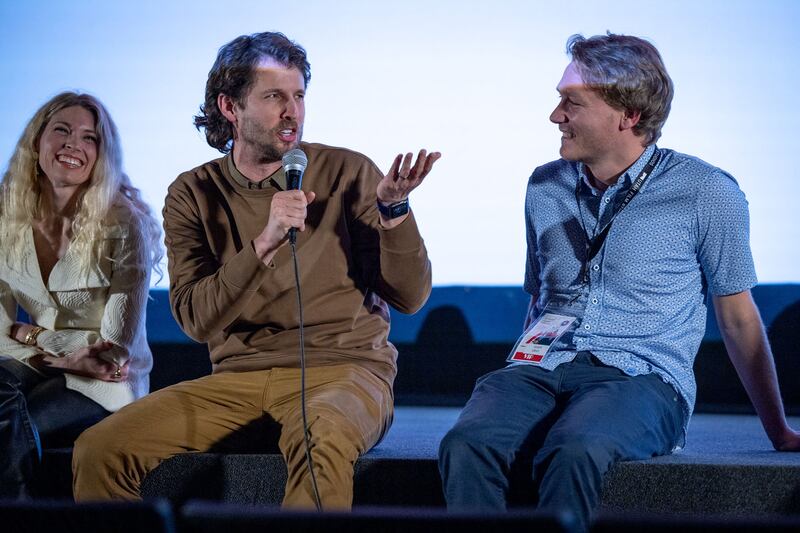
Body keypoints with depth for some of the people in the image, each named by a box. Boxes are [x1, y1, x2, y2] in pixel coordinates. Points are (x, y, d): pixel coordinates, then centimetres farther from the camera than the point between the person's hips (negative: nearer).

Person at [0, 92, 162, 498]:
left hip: (106, 388, -4)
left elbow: (116, 350, -12)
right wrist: (65, 358, -15)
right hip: (40, 374, 4)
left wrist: (33, 335, -7)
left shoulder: (123, 224, -11)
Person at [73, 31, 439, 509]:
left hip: (342, 370, -2)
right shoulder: (193, 195, 6)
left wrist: (393, 210, -17)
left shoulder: (348, 174, 1)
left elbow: (410, 297, -1)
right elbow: (197, 318, -7)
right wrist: (264, 244, -20)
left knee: (319, 440, -40)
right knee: (99, 449, -17)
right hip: (238, 380, 3)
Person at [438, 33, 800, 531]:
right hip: (543, 370, 4)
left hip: (643, 378, -4)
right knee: (466, 445, -31)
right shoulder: (545, 187, 17)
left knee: (573, 452, -39)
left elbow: (738, 318, 10)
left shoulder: (706, 193, 3)